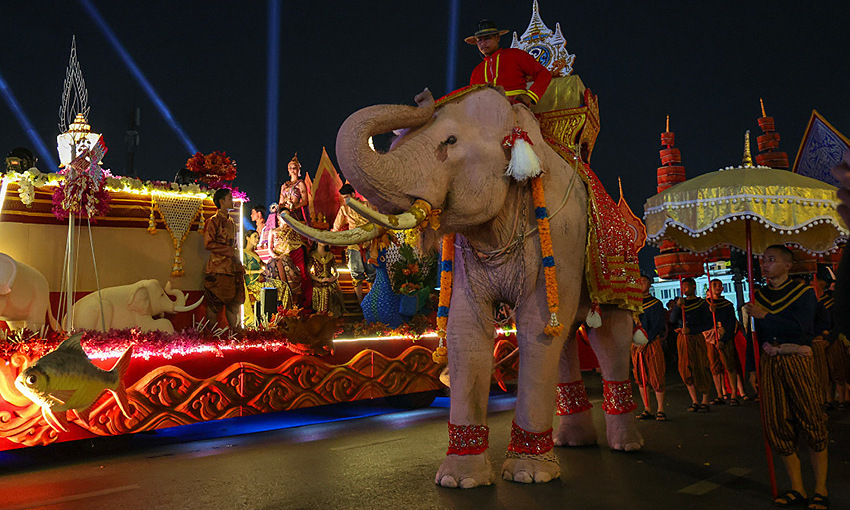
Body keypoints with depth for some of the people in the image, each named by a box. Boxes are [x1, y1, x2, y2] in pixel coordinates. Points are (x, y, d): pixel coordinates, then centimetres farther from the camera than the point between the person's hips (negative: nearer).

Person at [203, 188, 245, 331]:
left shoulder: (231, 222, 19)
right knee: (214, 303, -2)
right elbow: (208, 244, -13)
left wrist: (239, 265, 14)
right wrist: (231, 251, -14)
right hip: (218, 268, -7)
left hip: (233, 268, 7)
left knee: (235, 301, 7)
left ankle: (234, 330, 15)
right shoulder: (213, 221, -5)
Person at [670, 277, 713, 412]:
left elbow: (708, 324, -5)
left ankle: (705, 402, 2)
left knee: (701, 369, -4)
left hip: (696, 338, -4)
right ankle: (695, 402, 9)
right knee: (686, 370, 2)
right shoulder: (681, 302, 12)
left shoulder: (702, 303, 0)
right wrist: (678, 306, -15)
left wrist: (691, 330, -14)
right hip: (682, 339, 4)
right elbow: (673, 319, 0)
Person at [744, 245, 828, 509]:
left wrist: (766, 316, -14)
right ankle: (797, 488, 11)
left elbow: (802, 328, -13)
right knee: (777, 425, 2)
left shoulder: (804, 292, -1)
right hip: (770, 363, 5)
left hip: (797, 361, -4)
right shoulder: (759, 295, 13)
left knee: (811, 422, -2)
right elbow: (757, 333, 13)